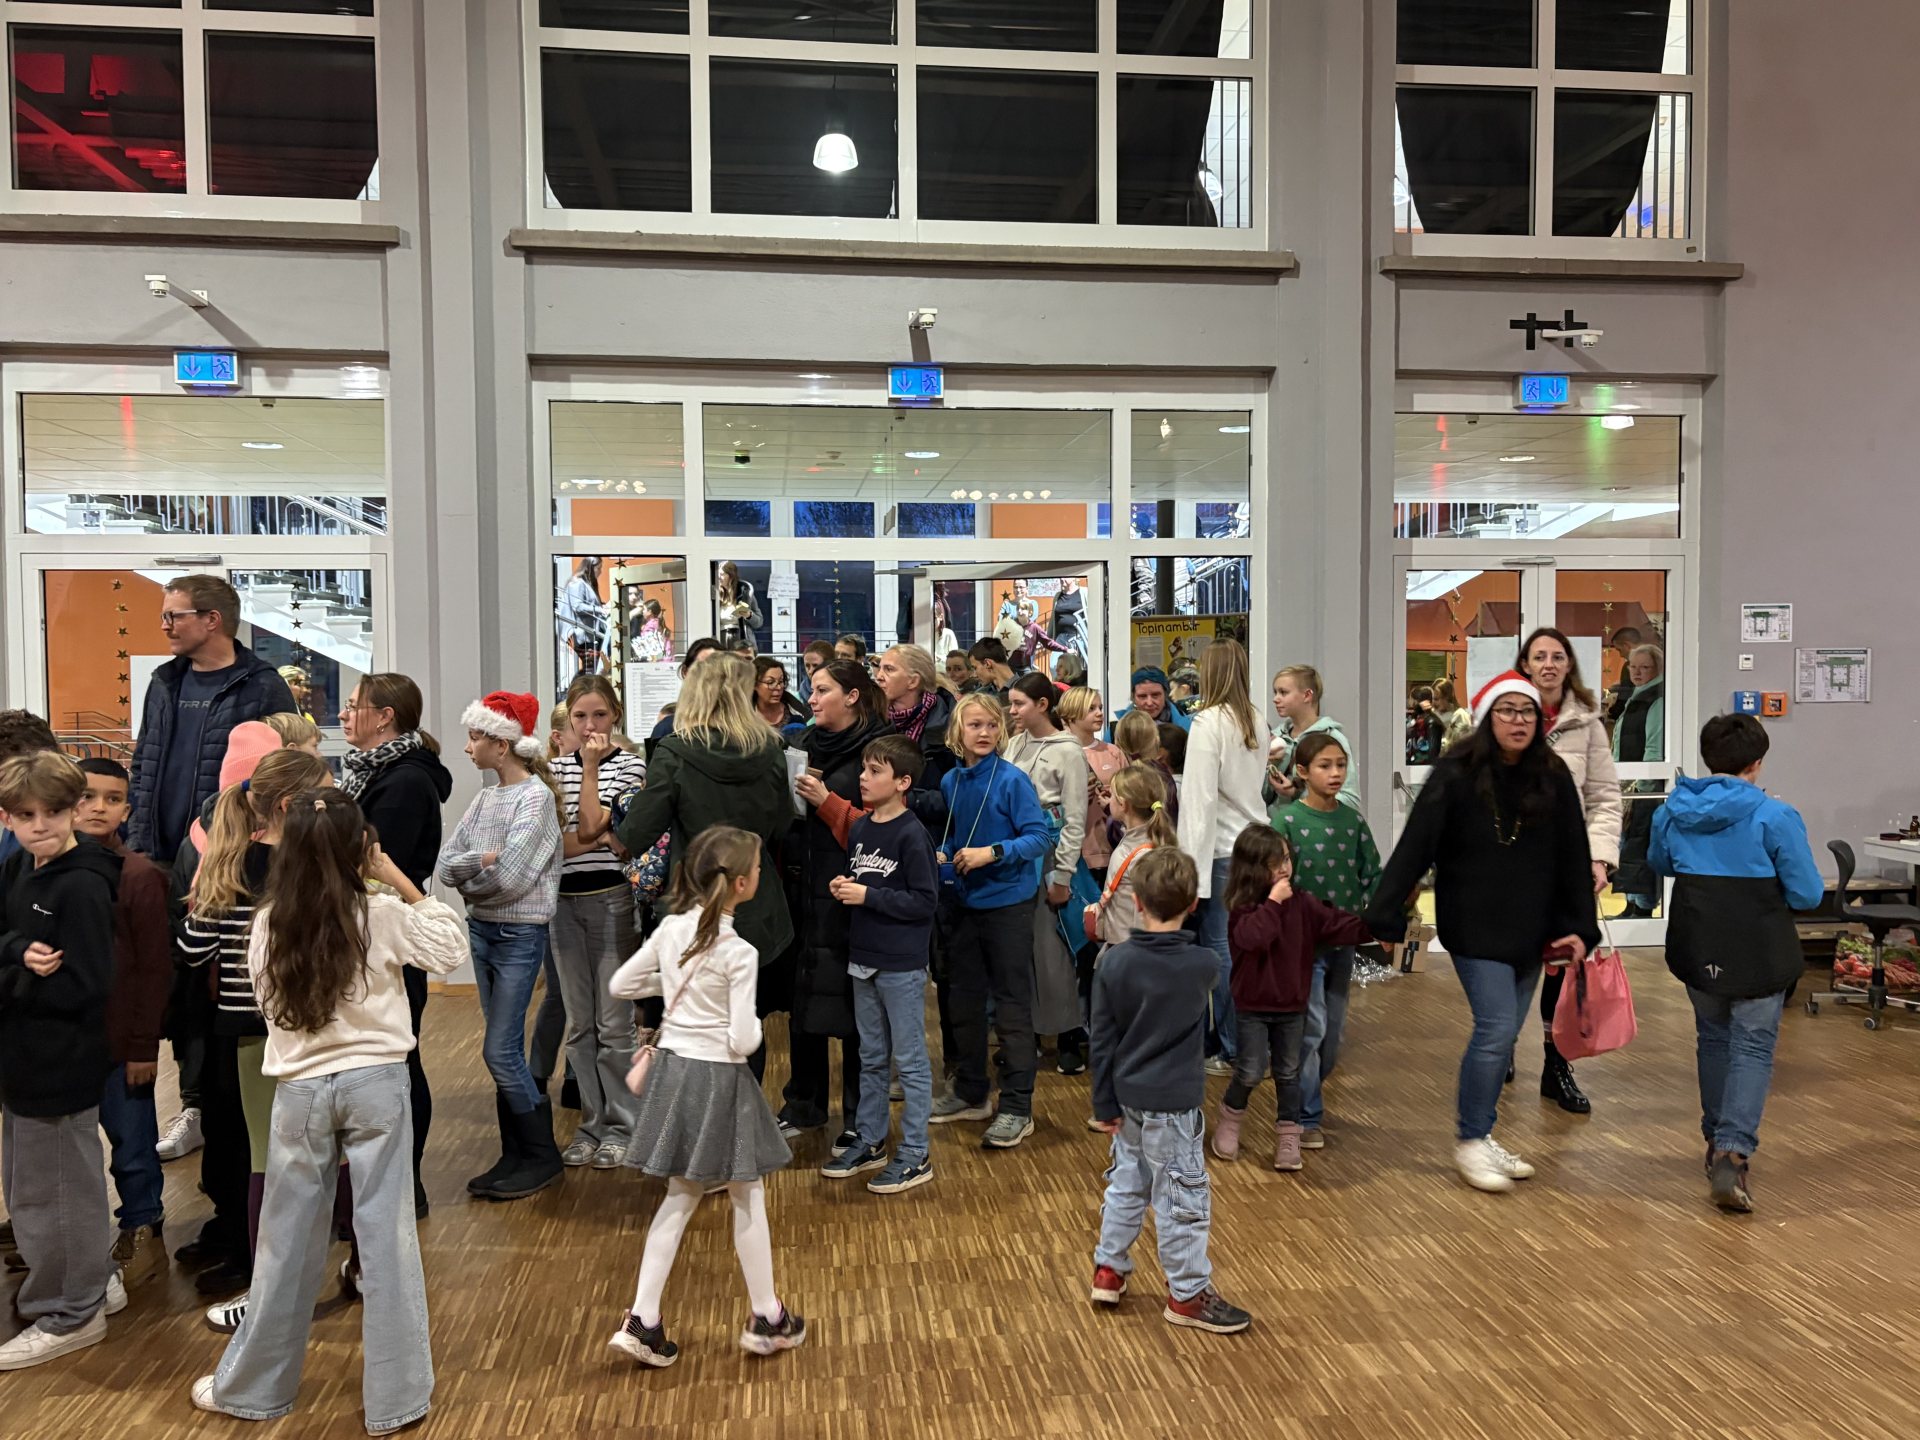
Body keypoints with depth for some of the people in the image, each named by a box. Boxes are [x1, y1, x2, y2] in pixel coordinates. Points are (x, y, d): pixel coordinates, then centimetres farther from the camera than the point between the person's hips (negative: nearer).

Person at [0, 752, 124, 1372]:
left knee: (52, 1191, 7)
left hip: (60, 1065, -9)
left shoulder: (82, 887, -22)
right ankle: (95, 1282, 39)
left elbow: (80, 988, -24)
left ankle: (69, 1314, 26)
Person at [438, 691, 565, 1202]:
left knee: (499, 1051, -5)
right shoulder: (485, 799, 9)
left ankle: (541, 1156, 10)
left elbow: (508, 877, -20)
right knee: (508, 1050, 13)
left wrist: (469, 882, -3)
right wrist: (481, 860, -16)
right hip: (482, 930, 7)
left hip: (519, 934, -7)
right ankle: (515, 1155, 22)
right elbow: (445, 865, 3)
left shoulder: (536, 796, -13)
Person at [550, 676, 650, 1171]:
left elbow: (589, 828, -14)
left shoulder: (631, 765, -3)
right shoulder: (556, 767, 11)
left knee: (614, 1022, -1)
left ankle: (621, 1125, 12)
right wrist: (597, 839, -13)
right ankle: (591, 1122, 22)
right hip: (563, 901, 5)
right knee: (578, 1023, 11)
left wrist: (590, 767, -13)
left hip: (610, 900, -5)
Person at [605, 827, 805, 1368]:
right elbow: (742, 1041, -20)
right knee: (747, 1198, 11)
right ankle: (767, 1318, 25)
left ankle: (642, 1321, 17)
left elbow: (621, 984, 8)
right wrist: (756, 1025, 1)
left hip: (672, 1069, 6)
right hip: (718, 1079, -6)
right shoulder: (739, 953, -20)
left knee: (681, 1197, 18)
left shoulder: (672, 928, -2)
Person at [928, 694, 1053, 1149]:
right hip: (962, 903, 6)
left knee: (1012, 1004, 2)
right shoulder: (950, 781, 3)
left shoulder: (1012, 780, -14)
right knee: (966, 998, 16)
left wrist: (992, 852, -27)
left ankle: (1017, 1108, 11)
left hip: (1006, 902, -6)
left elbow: (1039, 838, -17)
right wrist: (941, 856, -5)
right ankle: (970, 1093, 32)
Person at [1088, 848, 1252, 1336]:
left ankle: (1108, 1270, 33)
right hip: (1173, 1102, -4)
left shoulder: (1115, 962, -9)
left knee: (1128, 1182, 21)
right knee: (1182, 1197, 8)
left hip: (1128, 1096, 4)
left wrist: (1105, 1103, 5)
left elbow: (1103, 1040, -4)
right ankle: (1188, 1295, 20)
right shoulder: (1202, 966, -16)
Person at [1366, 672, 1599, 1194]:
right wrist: (1385, 916, -17)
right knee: (1496, 1029, -9)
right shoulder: (1455, 775, -12)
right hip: (1475, 929, -5)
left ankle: (1483, 1135, 26)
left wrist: (1579, 928, 2)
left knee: (1504, 1037, 11)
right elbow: (1414, 848, -14)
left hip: (1530, 931, 5)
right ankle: (1470, 1142, 8)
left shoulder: (1553, 778, 0)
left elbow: (1574, 858, 5)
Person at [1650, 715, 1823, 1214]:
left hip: (1696, 948, 4)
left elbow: (1659, 863, 19)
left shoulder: (1673, 811, 0)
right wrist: (1764, 876, 9)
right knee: (1752, 1048, 2)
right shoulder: (1775, 816, -14)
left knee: (1713, 1038, 21)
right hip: (1758, 955, -4)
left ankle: (1718, 1140, 31)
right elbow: (1808, 894, -9)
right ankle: (1732, 1153, -11)